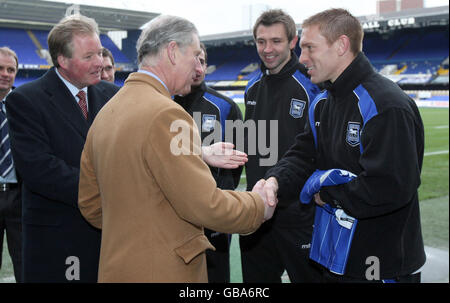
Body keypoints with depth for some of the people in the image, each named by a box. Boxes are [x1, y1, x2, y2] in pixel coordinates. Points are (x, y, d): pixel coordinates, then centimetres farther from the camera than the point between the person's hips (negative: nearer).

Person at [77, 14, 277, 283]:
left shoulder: (105, 113, 6)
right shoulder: (165, 115, -21)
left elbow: (90, 205, 13)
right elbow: (205, 205, -23)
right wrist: (259, 206, -6)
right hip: (163, 270, -8)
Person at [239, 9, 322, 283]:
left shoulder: (311, 87, -11)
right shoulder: (253, 88, 10)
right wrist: (254, 187, 15)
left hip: (298, 211, -6)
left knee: (307, 275, 7)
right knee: (256, 279, 17)